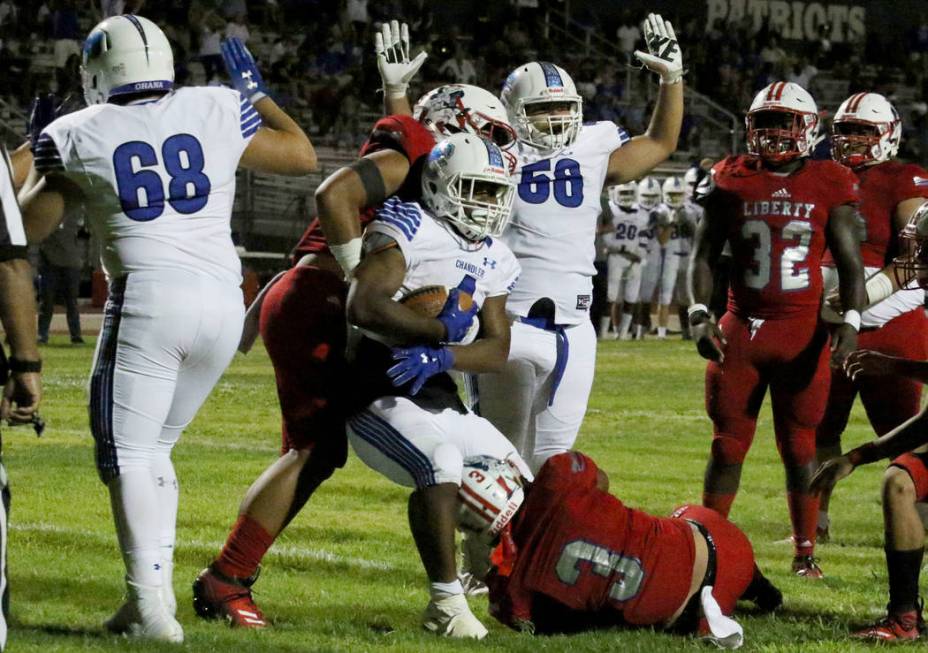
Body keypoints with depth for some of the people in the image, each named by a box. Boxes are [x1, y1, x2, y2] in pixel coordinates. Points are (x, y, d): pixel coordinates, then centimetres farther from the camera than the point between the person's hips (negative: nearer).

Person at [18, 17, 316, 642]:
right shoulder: (217, 112, 7)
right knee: (153, 449, 18)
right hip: (223, 300, 4)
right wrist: (257, 93, 33)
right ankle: (154, 589, 14)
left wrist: (36, 155, 31)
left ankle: (150, 603, -14)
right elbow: (302, 156, 21)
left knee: (128, 454, 0)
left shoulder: (77, 136, 3)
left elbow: (30, 226, 15)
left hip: (148, 297, -4)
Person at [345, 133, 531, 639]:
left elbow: (497, 348, 7)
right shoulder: (411, 228, -12)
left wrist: (441, 356, -15)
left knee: (516, 478, 10)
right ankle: (446, 602, -25)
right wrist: (443, 329, -16)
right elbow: (363, 305, -25)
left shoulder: (493, 259, 13)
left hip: (437, 396, 9)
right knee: (441, 463, -32)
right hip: (376, 393, -9)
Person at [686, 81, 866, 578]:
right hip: (741, 328, 1)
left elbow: (849, 262, 2)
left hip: (803, 332, -1)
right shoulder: (732, 181, 3)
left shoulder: (829, 186, 0)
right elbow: (704, 255, 6)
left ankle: (805, 552, 13)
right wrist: (699, 315, -7)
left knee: (799, 448, 5)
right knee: (727, 446, 5)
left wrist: (850, 321, -11)